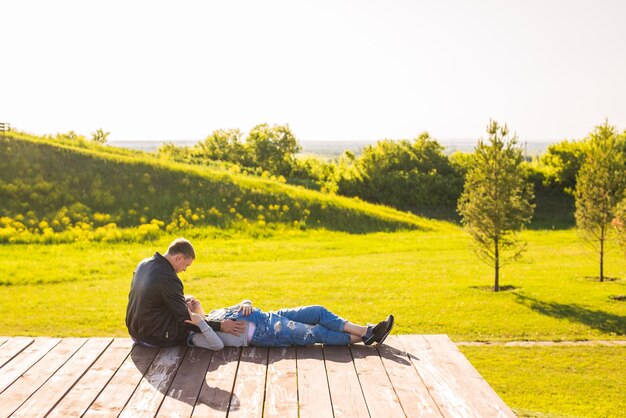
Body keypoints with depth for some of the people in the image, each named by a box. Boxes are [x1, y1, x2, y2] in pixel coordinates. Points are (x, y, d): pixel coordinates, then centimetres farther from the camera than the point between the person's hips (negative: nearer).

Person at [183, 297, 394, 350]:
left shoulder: (216, 313, 25)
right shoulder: (198, 334, 1)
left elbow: (245, 304, 28)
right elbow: (217, 345, -19)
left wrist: (246, 304, 4)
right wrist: (200, 324, -24)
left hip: (269, 318, 8)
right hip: (264, 333, -8)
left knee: (319, 312, -4)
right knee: (316, 333, -18)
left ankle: (366, 331, -4)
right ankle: (363, 338, -10)